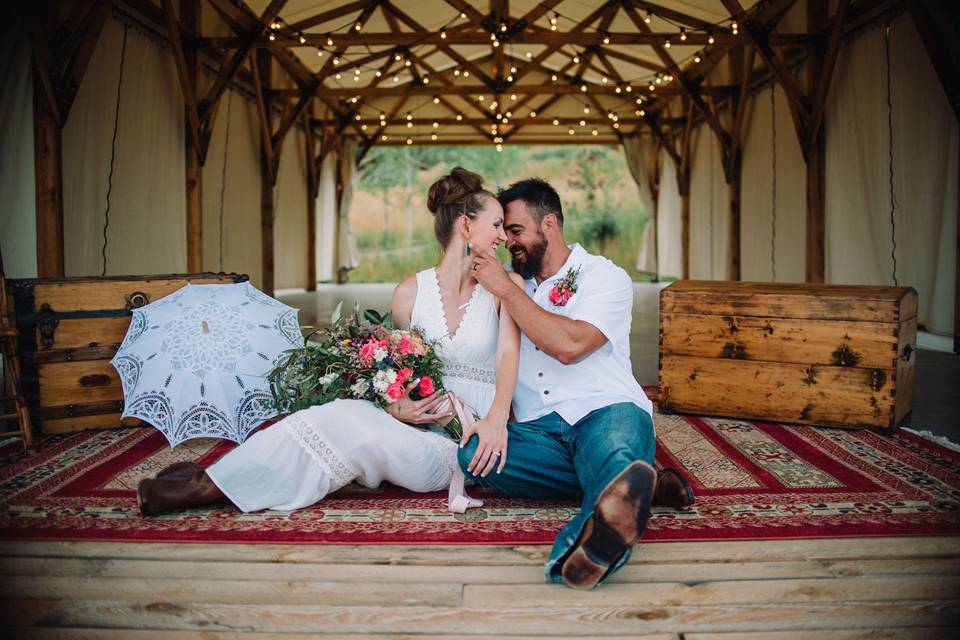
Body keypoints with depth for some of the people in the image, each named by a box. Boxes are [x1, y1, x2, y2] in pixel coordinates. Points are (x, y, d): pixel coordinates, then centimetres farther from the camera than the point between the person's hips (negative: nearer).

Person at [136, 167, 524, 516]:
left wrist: (496, 418, -30)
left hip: (474, 441, -2)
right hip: (421, 425, 3)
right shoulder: (411, 292, 6)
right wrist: (396, 407, -10)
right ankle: (211, 481, -19)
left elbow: (508, 353, -14)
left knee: (345, 422, -25)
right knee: (346, 414, -27)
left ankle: (212, 487, -18)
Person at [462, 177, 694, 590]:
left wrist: (504, 289, -9)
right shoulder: (509, 282, 20)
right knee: (470, 452, -28)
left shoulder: (605, 277, 3)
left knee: (613, 448, -39)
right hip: (538, 430, 4)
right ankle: (633, 490, -32)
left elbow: (569, 345, -16)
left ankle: (582, 544, -69)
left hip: (605, 412, -4)